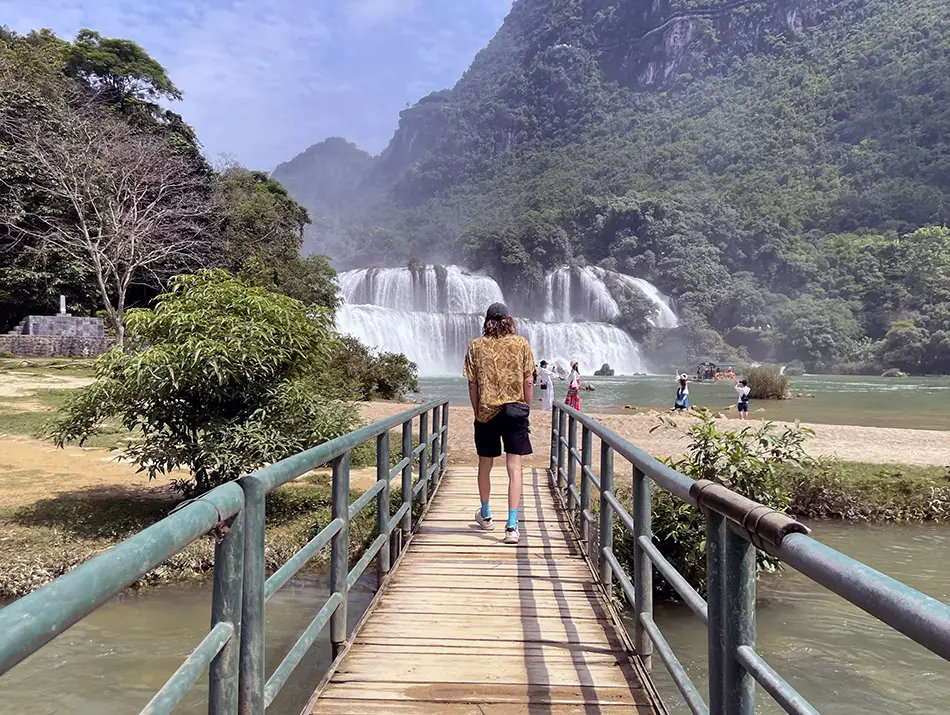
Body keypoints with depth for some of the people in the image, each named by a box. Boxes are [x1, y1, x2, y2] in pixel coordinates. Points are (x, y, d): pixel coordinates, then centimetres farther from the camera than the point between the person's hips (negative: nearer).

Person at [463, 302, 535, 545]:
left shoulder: (476, 346, 0)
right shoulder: (521, 344, 0)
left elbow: (472, 385, 0)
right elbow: (528, 382, -1)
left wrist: (477, 412, 10)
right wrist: (526, 408, 10)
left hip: (486, 411, 1)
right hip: (515, 410, -1)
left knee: (485, 465, 17)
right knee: (514, 467, -1)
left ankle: (485, 516, 36)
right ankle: (511, 525, -10)